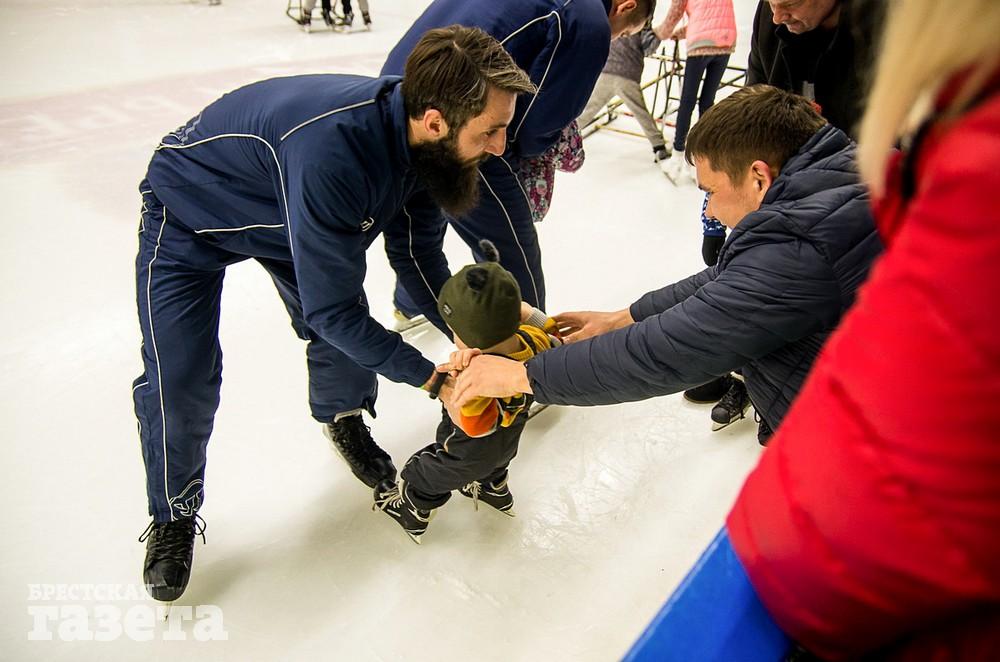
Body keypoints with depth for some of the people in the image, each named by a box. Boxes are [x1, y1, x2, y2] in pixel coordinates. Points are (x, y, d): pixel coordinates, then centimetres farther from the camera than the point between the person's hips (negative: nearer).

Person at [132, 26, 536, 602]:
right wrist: (432, 378, -29)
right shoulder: (332, 151, -45)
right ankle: (174, 516, 18)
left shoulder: (419, 138, -22)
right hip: (190, 215, -5)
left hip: (287, 210, 6)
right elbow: (332, 309, -36)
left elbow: (417, 255, -9)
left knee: (349, 332, 0)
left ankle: (344, 418, 34)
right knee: (180, 383, -10)